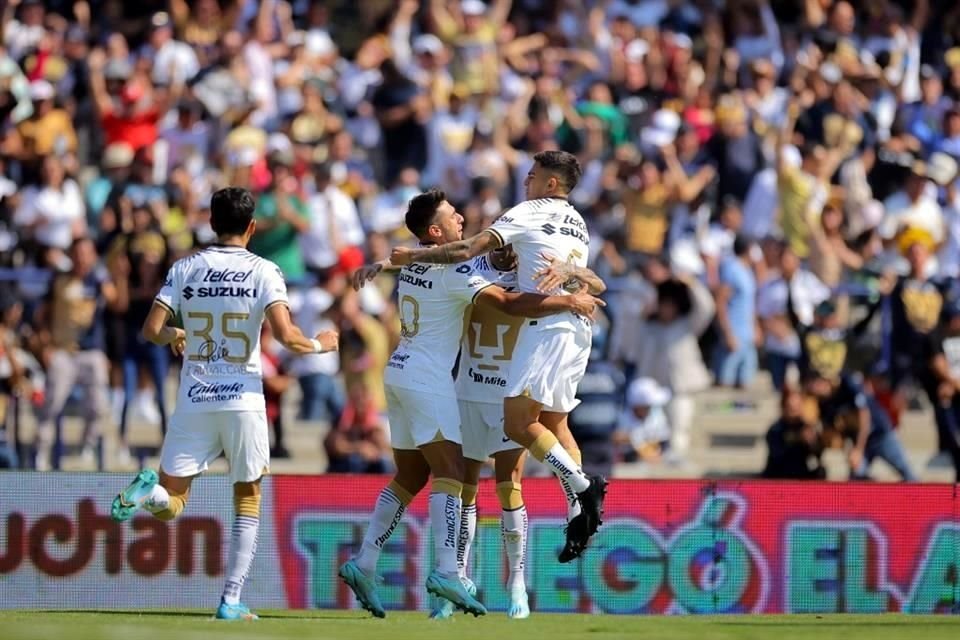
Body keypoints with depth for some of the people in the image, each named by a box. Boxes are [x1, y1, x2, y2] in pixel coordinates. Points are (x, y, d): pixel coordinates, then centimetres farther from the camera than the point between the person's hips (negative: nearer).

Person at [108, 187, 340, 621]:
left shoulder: (185, 269, 3)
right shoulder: (263, 272, -4)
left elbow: (152, 330, -1)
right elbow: (285, 335, -14)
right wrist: (319, 345, 6)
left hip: (193, 401, 1)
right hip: (244, 401, -1)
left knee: (171, 503, 6)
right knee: (248, 501, 16)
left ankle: (148, 491, -31)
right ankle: (231, 601, 6)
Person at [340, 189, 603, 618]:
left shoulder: (413, 264, 11)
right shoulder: (454, 272, -15)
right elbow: (509, 304, -22)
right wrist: (570, 303, -15)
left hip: (399, 374, 9)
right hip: (428, 379, -9)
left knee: (409, 479, 13)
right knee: (449, 474, -12)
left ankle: (363, 564, 10)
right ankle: (445, 572, -24)